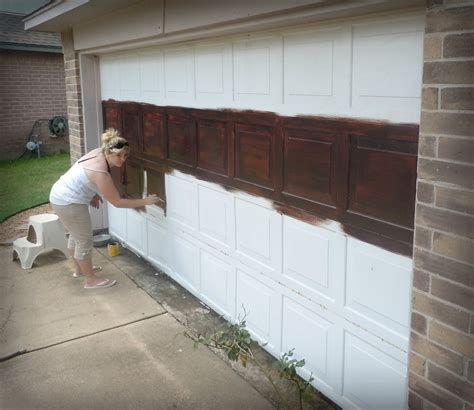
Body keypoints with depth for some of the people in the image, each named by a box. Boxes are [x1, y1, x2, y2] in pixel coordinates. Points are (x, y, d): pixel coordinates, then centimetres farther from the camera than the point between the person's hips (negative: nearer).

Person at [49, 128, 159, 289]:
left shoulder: (99, 152, -5)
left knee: (76, 235, 25)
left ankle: (79, 269, 43)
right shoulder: (100, 172, -30)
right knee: (85, 240, 2)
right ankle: (90, 280, 15)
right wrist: (145, 201, -22)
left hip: (61, 195, 10)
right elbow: (117, 202, -25)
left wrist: (93, 193, 13)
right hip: (68, 203, -10)